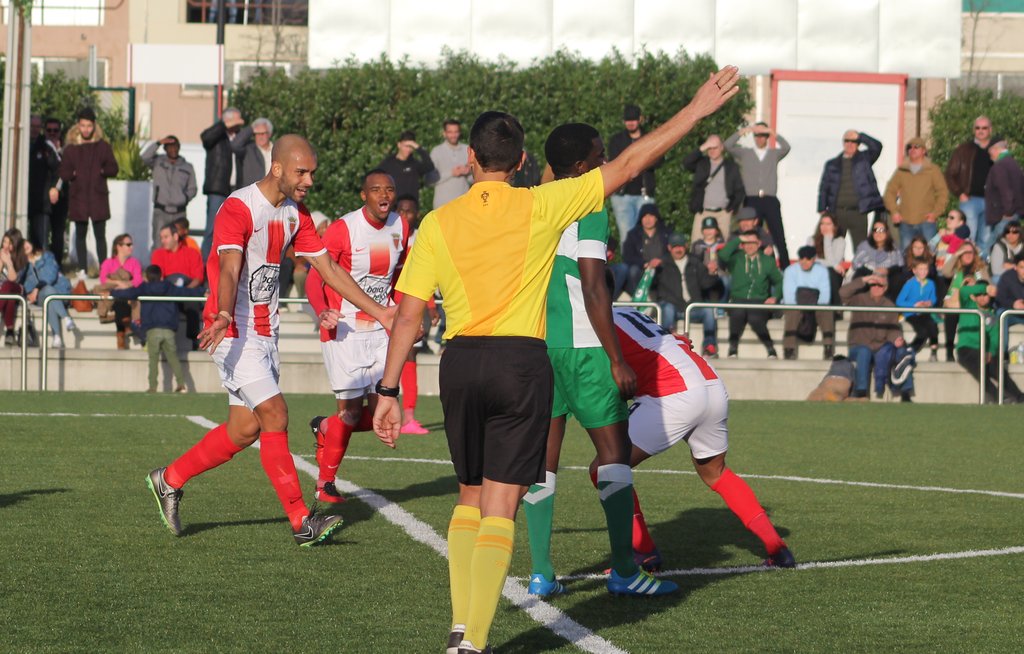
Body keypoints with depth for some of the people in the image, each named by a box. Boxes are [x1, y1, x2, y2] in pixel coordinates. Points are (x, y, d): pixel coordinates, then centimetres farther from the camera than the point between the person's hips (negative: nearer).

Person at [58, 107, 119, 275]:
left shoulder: (103, 146, 5)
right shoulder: (70, 148, 6)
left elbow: (113, 169, 5)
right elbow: (63, 173, 5)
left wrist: (102, 171, -13)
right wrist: (74, 174, -13)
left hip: (98, 196, -1)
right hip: (78, 196, 1)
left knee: (100, 234, -4)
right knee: (80, 234, 6)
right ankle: (82, 269, 10)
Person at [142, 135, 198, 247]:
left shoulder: (187, 168, 12)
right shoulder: (158, 162, 7)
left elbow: (192, 189, 14)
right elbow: (145, 157, -12)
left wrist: (185, 199, -4)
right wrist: (158, 143, -13)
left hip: (179, 213, 2)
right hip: (161, 212, -2)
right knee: (158, 245, -9)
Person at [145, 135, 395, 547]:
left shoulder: (296, 214, 8)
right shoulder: (238, 209, -18)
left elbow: (329, 270, 14)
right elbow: (229, 269, -32)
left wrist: (381, 314, 10)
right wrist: (224, 316, -51)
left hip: (265, 331, 9)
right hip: (235, 330, -9)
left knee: (245, 428, 8)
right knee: (274, 414, -14)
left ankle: (170, 480, 26)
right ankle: (301, 521, -12)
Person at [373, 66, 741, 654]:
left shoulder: (439, 223, 3)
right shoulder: (542, 206, -2)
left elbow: (409, 316, 1)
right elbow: (629, 165, 1)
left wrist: (389, 391, 5)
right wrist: (696, 112, 7)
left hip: (460, 362, 2)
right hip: (522, 362, -2)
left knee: (470, 499, 19)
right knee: (500, 510, -2)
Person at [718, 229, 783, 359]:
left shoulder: (768, 261, 17)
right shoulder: (736, 259, 12)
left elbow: (779, 281, 21)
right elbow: (722, 256, -9)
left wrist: (775, 297, 3)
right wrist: (737, 240, -4)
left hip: (759, 301, 0)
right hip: (738, 300, 0)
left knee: (755, 319, -34)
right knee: (737, 313, -37)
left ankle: (771, 351, -20)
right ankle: (733, 350, -27)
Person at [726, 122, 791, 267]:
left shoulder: (774, 154, 14)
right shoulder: (745, 153, 13)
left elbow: (786, 148, -4)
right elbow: (728, 145, 1)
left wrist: (773, 133, -11)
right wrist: (742, 132, -8)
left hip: (770, 201, 0)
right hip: (752, 201, 0)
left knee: (779, 237, -5)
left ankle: (785, 269, -2)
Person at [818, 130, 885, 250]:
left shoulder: (864, 159, 8)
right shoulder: (832, 164, 11)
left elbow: (877, 147, -9)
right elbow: (823, 188, 11)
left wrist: (860, 136, -8)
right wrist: (822, 210, 3)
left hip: (857, 213, -2)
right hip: (836, 212, 2)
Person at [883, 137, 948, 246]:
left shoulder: (933, 170, 7)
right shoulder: (901, 171, 12)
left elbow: (943, 193, 5)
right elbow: (890, 192, 14)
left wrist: (935, 213, -7)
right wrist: (894, 211, 0)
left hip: (927, 222, -2)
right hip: (906, 222, 2)